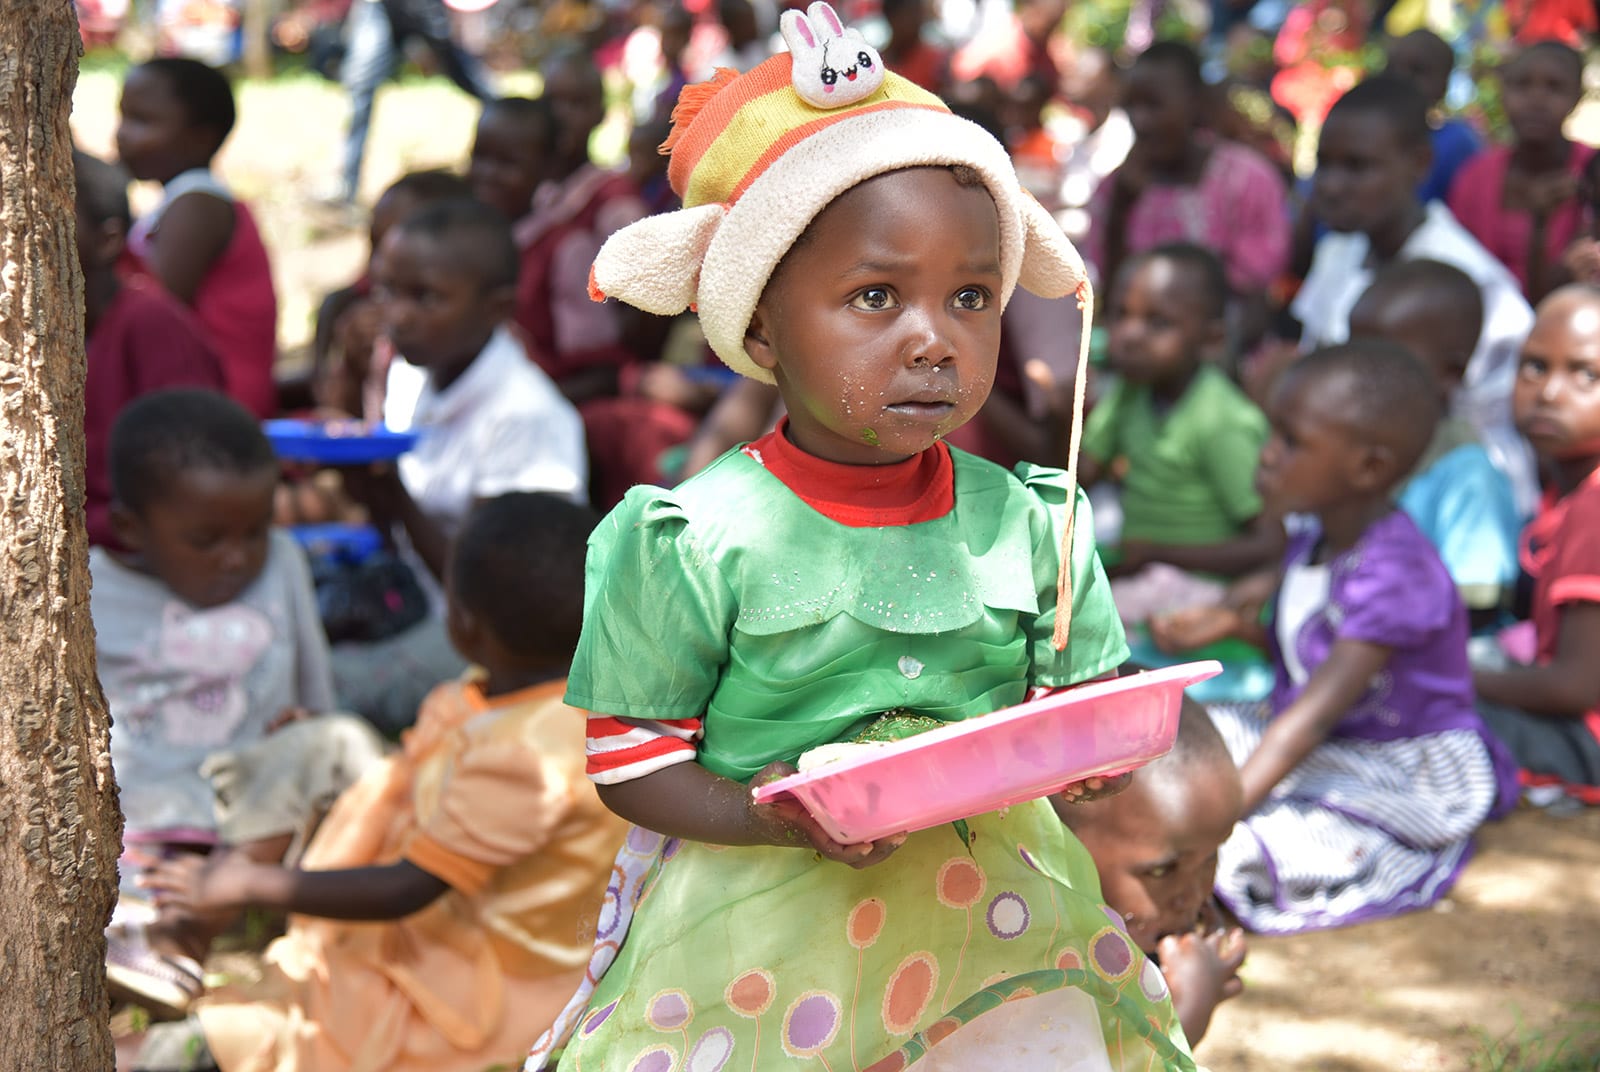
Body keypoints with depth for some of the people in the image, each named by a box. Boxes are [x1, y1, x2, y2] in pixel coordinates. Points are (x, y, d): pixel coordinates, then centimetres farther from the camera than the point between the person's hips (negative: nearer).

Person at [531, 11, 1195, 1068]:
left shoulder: (1031, 523, -1)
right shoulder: (698, 543, -11)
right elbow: (632, 761, -6)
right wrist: (775, 820, -22)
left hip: (989, 912, 3)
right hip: (762, 926, -3)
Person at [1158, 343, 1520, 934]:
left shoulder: (1394, 572, -25)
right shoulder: (1312, 543, 3)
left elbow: (1310, 718, -29)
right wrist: (1239, 623, 2)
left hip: (1409, 779, -10)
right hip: (1326, 752, 10)